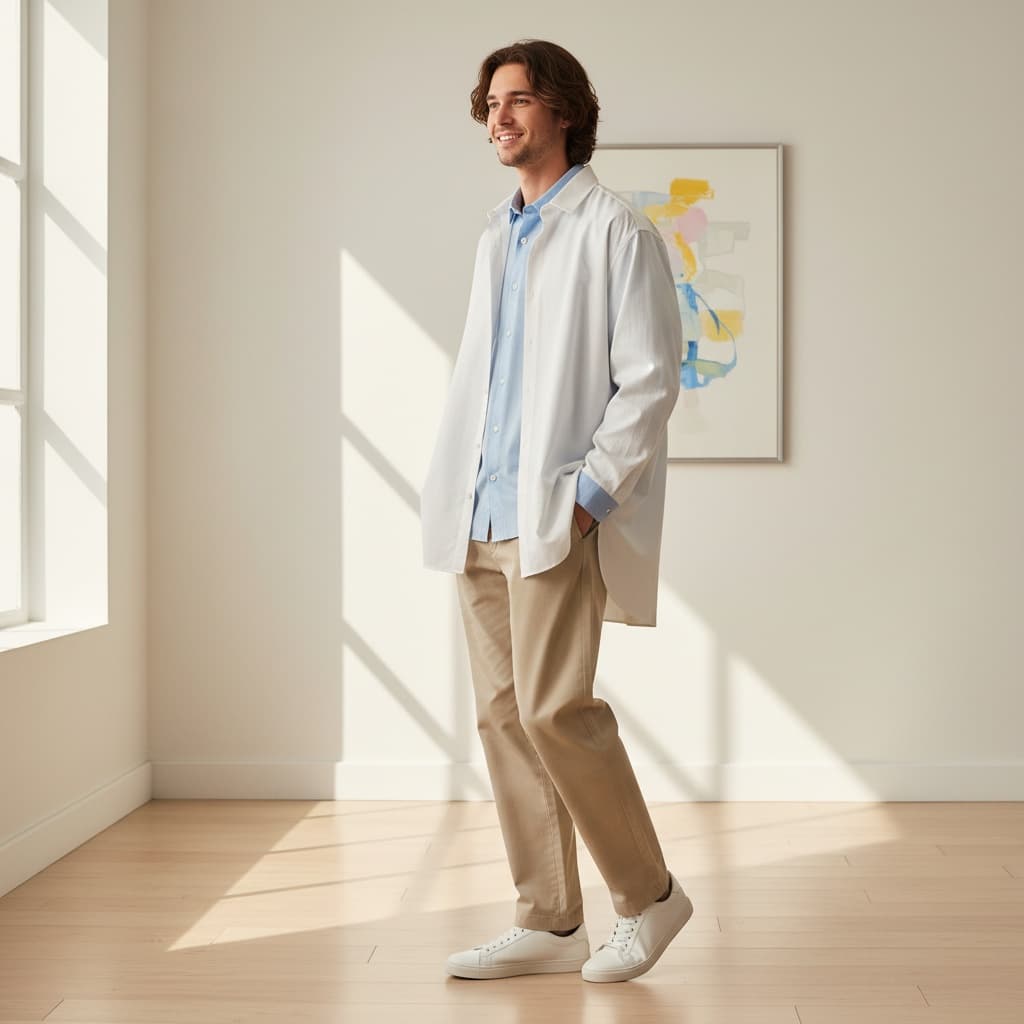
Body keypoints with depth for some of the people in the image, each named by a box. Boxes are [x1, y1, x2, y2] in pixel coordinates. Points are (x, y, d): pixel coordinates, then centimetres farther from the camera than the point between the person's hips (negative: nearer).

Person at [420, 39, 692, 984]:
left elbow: (650, 381, -9)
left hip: (557, 516, -8)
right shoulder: (497, 239, 20)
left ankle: (648, 894, 10)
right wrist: (453, 494, 11)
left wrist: (589, 496, -15)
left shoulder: (618, 233, -3)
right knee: (503, 715, 6)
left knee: (554, 709, -11)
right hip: (483, 519, 8)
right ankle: (548, 923, 15)